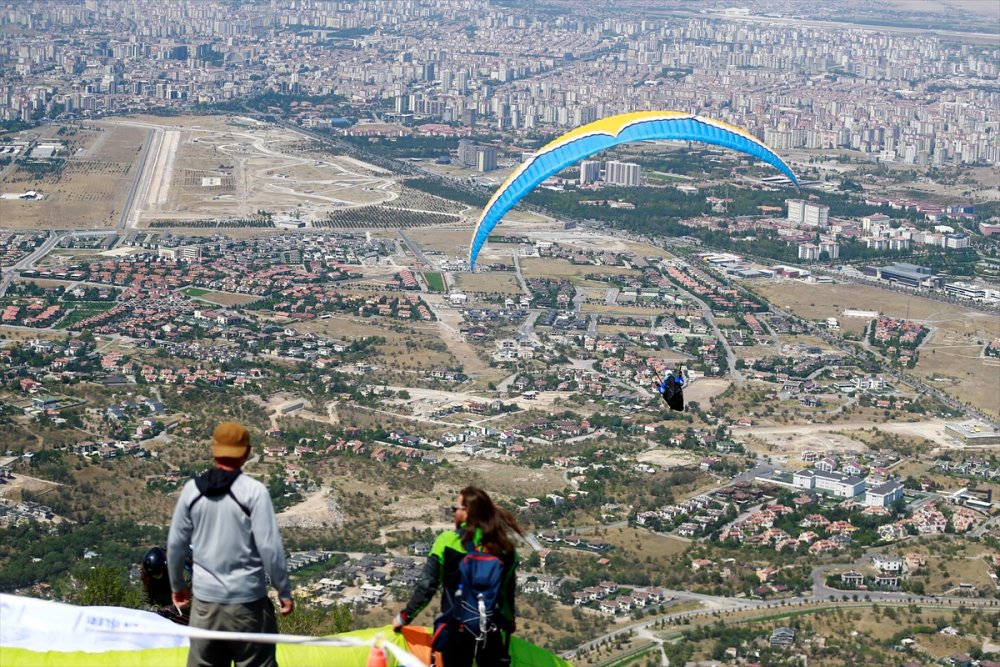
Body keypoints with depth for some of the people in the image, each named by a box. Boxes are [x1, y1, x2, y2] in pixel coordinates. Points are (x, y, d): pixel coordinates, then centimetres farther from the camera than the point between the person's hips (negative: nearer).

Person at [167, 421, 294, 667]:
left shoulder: (192, 490, 0)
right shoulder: (254, 491, -11)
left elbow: (175, 543, 7)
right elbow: (270, 547, -13)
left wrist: (178, 586, 21)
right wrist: (284, 592, -2)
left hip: (205, 600, 4)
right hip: (247, 601, -4)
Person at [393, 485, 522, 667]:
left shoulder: (448, 541, -12)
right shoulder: (504, 545, -3)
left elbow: (427, 586, -9)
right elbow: (509, 589, 8)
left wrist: (404, 617, 3)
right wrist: (509, 621, 25)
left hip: (457, 627, -2)